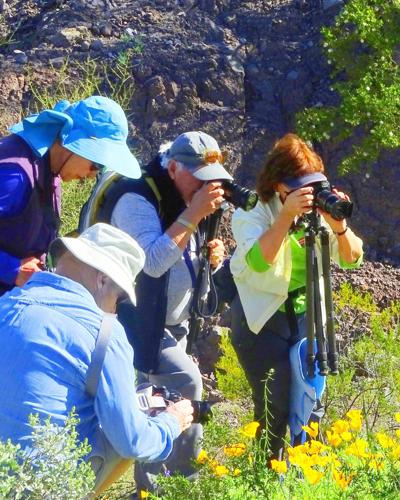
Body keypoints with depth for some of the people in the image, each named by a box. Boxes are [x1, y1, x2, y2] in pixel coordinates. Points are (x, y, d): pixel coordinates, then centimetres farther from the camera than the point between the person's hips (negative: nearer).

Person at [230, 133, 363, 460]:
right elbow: (258, 261, -33)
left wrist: (338, 225, -26)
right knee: (273, 406, -3)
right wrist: (286, 215, -40)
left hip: (306, 312, 4)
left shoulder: (318, 207, -4)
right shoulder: (253, 212, -15)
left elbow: (352, 259, -7)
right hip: (262, 316, -4)